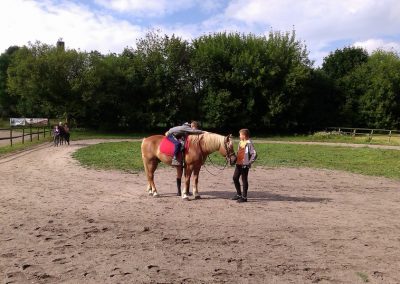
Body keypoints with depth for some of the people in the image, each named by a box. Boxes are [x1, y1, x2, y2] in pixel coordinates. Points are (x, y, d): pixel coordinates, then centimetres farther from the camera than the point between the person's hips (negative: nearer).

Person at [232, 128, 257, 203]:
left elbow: (254, 154, -19)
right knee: (235, 178, 12)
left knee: (244, 180, 0)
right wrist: (235, 159, 13)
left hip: (245, 165, -9)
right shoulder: (240, 142, 12)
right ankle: (238, 194, 26)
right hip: (238, 164, 9)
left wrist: (249, 162, -17)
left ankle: (244, 197, 9)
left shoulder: (249, 143, -14)